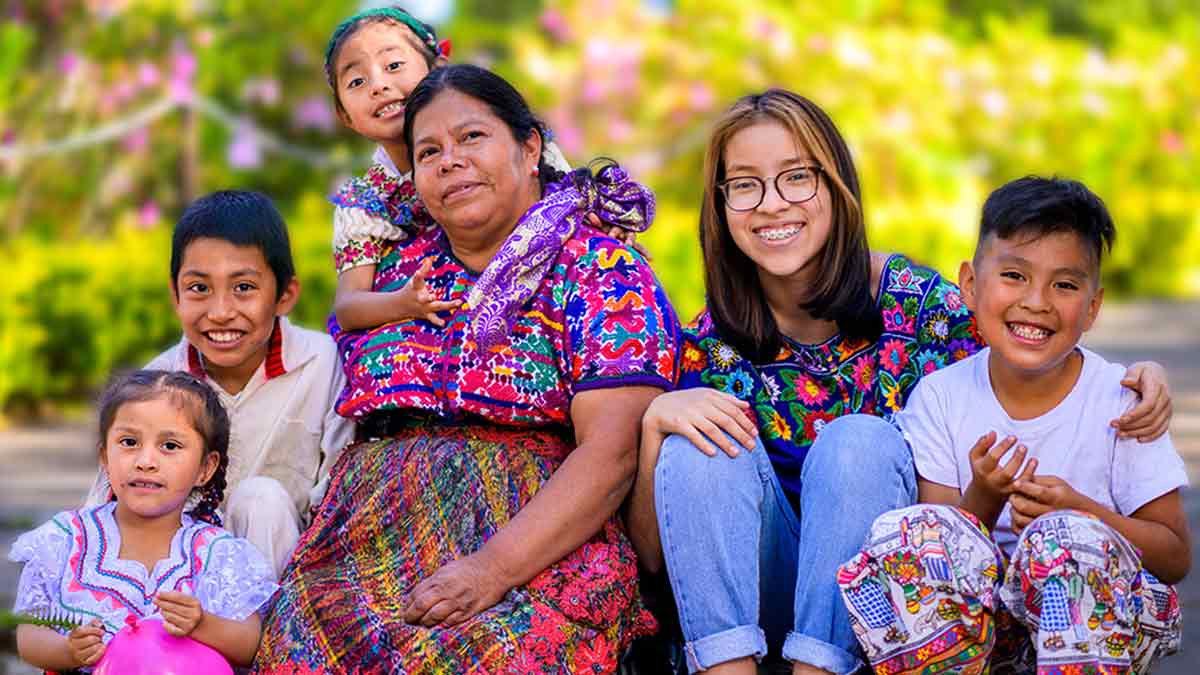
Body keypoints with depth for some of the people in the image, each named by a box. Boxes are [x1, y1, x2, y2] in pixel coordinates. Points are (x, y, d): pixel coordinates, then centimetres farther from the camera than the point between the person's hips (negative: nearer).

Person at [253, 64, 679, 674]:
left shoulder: (601, 271, 3)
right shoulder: (398, 273, 20)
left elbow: (611, 452, -9)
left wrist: (493, 567, -20)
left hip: (537, 551, -4)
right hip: (367, 545, 4)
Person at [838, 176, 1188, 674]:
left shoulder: (1119, 400, -4)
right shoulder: (939, 398, 1)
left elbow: (1176, 556, -3)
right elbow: (935, 555, 0)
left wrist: (1079, 512, -19)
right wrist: (983, 500, -20)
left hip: (1101, 618, -1)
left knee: (1064, 539, -34)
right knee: (907, 531, -27)